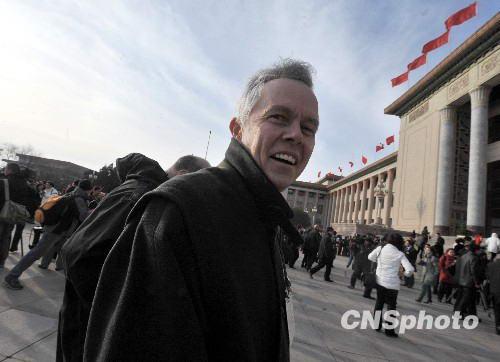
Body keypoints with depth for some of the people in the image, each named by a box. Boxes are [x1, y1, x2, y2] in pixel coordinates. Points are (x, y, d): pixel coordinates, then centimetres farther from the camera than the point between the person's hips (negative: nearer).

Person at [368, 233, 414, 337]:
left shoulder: (380, 249, -6)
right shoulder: (399, 254, -11)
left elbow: (370, 257, 10)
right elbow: (410, 269, -16)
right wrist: (404, 274, 3)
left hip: (380, 281, 3)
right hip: (392, 283, -3)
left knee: (379, 303, 19)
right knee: (391, 306, 11)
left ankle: (377, 325, 28)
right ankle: (389, 329, 14)